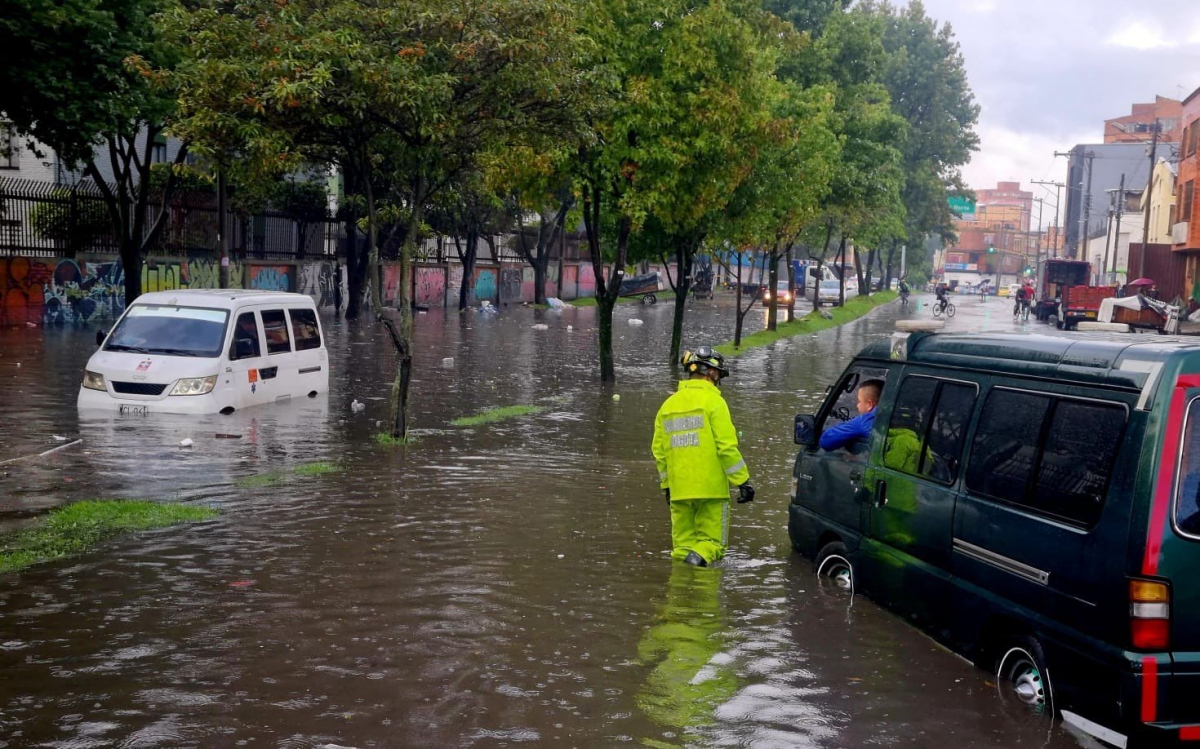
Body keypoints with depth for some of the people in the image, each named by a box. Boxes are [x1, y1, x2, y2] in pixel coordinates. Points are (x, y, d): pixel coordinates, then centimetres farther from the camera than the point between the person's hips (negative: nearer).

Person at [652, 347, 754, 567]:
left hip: (679, 490, 5)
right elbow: (726, 447, -13)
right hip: (711, 489, -5)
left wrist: (666, 485, 23)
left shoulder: (668, 404, 13)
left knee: (682, 543, 13)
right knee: (712, 540, 2)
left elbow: (659, 451, 14)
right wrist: (743, 482, -8)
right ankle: (700, 556, -25)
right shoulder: (712, 401, -6)